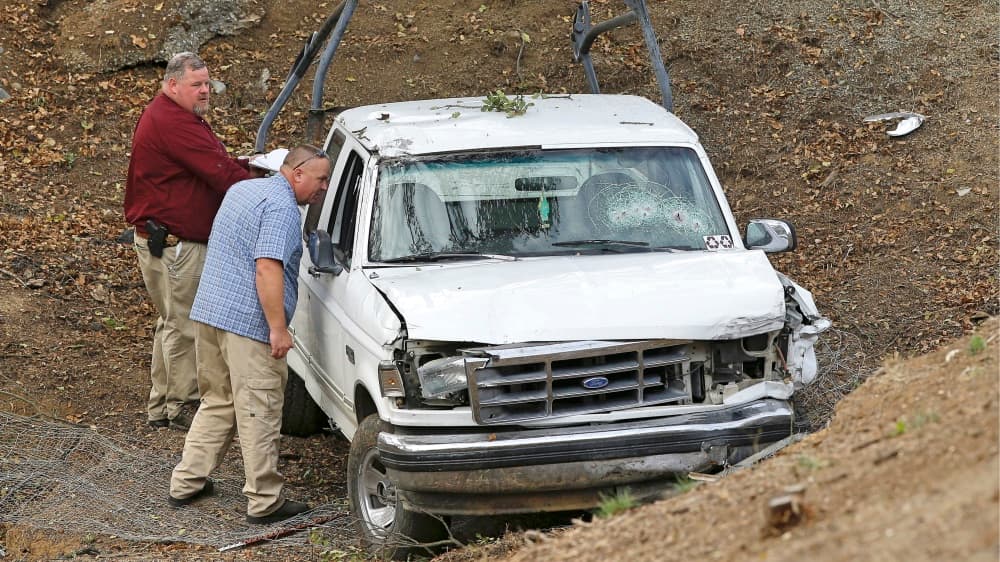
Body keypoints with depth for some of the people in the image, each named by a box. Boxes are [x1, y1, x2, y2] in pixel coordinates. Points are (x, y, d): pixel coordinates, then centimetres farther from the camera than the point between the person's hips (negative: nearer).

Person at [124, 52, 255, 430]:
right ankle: (183, 406, 3)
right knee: (183, 326, -4)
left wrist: (248, 165, 0)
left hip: (167, 240, 12)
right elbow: (218, 172, -23)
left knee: (171, 323, 18)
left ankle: (160, 406, 25)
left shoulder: (178, 117, 17)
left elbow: (215, 164, 16)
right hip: (174, 242, -12)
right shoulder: (171, 122, -19)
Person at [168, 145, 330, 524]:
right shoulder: (281, 206, -13)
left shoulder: (241, 190, 18)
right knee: (259, 413, -4)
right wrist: (278, 329, -23)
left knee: (216, 403, 18)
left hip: (209, 310, 9)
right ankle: (264, 502, -1)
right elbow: (267, 268, -23)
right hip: (248, 322, -9)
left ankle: (186, 483, 20)